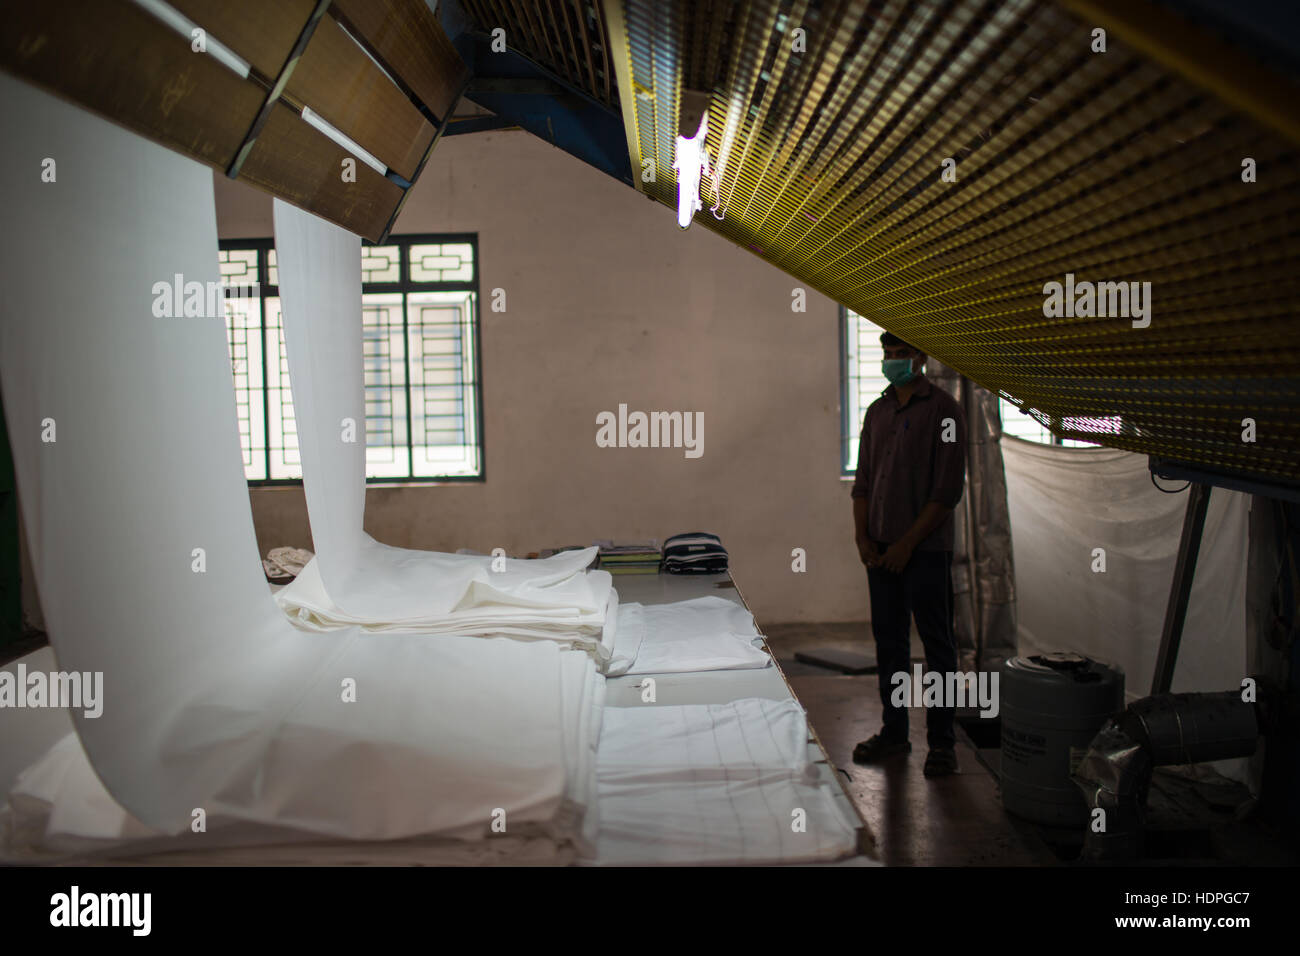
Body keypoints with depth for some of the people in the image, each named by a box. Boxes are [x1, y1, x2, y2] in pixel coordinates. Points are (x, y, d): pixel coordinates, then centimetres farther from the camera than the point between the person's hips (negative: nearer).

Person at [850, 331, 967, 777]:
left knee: (937, 644, 1)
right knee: (889, 642, 11)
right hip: (881, 550, 6)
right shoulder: (877, 412, 14)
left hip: (925, 549, -6)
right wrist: (863, 536, 2)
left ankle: (942, 742, 8)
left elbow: (947, 489, -10)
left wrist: (908, 542, -13)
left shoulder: (942, 409, -5)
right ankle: (894, 731, 21)